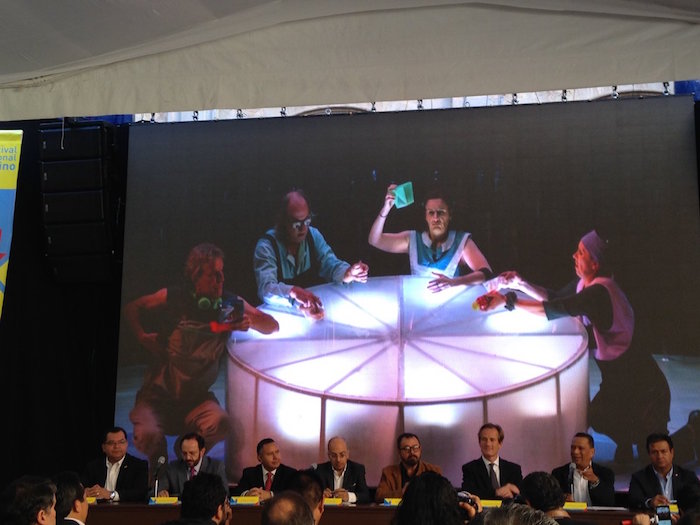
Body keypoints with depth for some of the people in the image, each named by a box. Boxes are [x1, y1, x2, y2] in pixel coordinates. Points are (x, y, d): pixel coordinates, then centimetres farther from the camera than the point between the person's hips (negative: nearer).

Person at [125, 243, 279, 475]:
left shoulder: (231, 303, -5)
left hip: (196, 397, 1)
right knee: (148, 435, -29)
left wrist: (251, 321, -23)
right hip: (159, 393, -1)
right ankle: (159, 461, 9)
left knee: (220, 422, -29)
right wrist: (142, 336, -11)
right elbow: (132, 308, 7)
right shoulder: (174, 297, -9)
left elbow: (273, 326, -2)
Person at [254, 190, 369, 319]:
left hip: (313, 307, 5)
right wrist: (293, 292, -51)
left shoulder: (313, 235, 0)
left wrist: (348, 273, -30)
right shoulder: (266, 247, -18)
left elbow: (330, 264, -6)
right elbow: (266, 289, -31)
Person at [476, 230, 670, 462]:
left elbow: (555, 309, -37)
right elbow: (556, 298, 7)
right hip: (616, 376, 8)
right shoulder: (586, 284, 0)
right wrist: (521, 284, -6)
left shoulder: (599, 293, -29)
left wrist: (508, 301, -36)